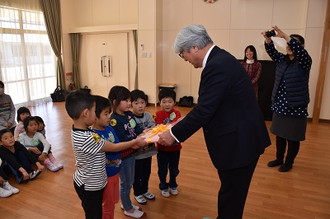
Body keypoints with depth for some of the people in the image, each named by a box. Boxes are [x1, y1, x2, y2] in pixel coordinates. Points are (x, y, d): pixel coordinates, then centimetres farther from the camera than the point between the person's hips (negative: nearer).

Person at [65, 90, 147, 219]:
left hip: (88, 182, 8)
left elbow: (106, 145, -1)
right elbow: (113, 147, -21)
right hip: (89, 186, -8)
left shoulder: (79, 130, -5)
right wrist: (135, 141, -8)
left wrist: (130, 145, -4)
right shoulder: (86, 138, -34)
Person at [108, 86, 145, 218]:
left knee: (130, 182, 23)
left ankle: (125, 203, 44)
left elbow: (137, 130, 2)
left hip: (131, 153, 8)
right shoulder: (114, 120, -24)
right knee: (125, 183, 12)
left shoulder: (129, 114, 1)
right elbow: (123, 140, -28)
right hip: (122, 156, -8)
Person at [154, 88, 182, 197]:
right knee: (162, 169, 13)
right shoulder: (158, 114, -9)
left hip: (175, 147, 2)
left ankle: (173, 185, 42)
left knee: (174, 169, 19)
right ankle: (163, 187, 35)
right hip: (162, 147, -2)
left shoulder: (177, 113, -4)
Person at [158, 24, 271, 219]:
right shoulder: (220, 58, 7)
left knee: (231, 194, 11)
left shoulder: (217, 65, -24)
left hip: (239, 142, -10)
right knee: (231, 191, 26)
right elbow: (208, 106, 12)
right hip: (240, 137, 10)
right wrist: (181, 126, 12)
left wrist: (174, 134, -15)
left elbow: (204, 110, -26)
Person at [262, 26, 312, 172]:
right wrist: (267, 38, -24)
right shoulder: (282, 59, 7)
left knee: (293, 138, 6)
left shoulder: (304, 62, -8)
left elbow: (299, 49, -27)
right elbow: (271, 50, -5)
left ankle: (289, 163, 23)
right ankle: (279, 159, 32)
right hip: (280, 106, 5)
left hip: (296, 108, -5)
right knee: (280, 135, 16)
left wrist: (284, 35, -34)